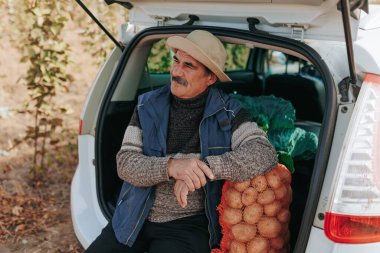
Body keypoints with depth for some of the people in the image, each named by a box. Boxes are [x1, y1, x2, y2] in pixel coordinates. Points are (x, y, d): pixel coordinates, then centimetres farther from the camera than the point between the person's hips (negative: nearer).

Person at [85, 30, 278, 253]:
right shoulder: (148, 105, 1)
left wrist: (203, 166, -27)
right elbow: (126, 163, -7)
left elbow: (265, 154, -19)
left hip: (189, 224, -3)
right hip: (136, 217, 4)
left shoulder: (226, 112, -6)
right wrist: (170, 166, -27)